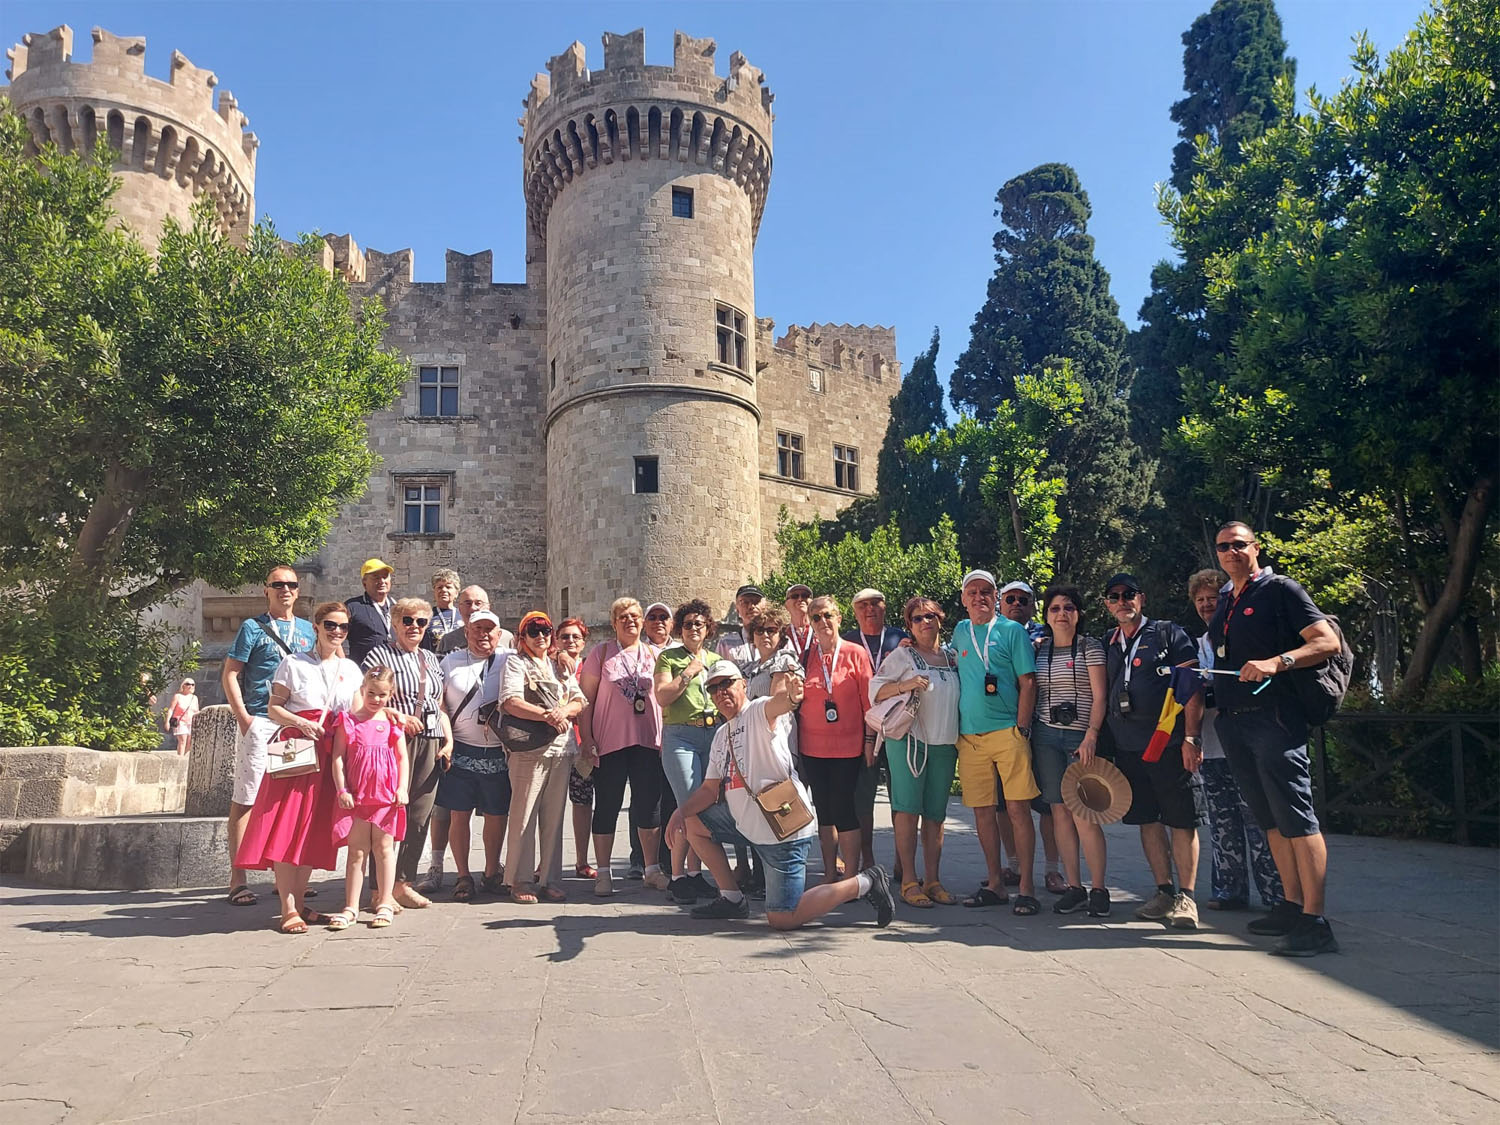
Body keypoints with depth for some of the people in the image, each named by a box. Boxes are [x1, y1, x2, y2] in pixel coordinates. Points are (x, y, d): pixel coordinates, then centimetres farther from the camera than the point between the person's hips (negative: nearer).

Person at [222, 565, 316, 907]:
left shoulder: (307, 630, 16)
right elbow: (230, 674, -1)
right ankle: (239, 878, -1)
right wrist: (243, 717, -11)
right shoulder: (253, 627, 3)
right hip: (259, 722, -5)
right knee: (246, 798, -5)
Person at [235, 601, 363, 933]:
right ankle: (288, 909, -9)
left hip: (330, 755, 4)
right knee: (287, 826, -10)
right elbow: (273, 708, 1)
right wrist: (300, 722, -15)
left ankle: (298, 902, 16)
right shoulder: (294, 663, 3)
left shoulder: (351, 669, 15)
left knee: (315, 830, 6)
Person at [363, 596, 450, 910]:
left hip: (430, 743, 6)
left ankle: (404, 882, 13)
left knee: (420, 814, 4)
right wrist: (398, 716, -16)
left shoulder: (431, 660, 21)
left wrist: (449, 740, 13)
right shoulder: (379, 656, 3)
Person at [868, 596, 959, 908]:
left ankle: (932, 880, 11)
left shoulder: (953, 657, 17)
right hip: (908, 740, -4)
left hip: (945, 743, 4)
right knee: (908, 809, -8)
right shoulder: (901, 655, 3)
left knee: (936, 813, 5)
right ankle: (909, 882, -3)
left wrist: (961, 739, 15)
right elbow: (875, 689, -2)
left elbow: (962, 695, 26)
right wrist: (905, 685, -19)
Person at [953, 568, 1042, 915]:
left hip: (1007, 731, -4)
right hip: (969, 736, 4)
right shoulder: (960, 632, 15)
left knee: (1018, 808, -7)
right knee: (982, 810, 6)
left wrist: (1022, 728, -8)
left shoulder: (1012, 630, 3)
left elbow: (1027, 682, -1)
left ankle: (1026, 887, -2)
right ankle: (995, 884, 15)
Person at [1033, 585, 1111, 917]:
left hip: (1080, 737, -4)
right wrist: (1026, 736, 8)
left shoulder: (1090, 647, 2)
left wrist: (1091, 735, -14)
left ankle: (1098, 890, -1)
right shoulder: (1039, 649, 13)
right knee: (1060, 813, 2)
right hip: (1046, 736, 4)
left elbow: (1099, 697, -4)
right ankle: (1074, 888, 9)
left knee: (1084, 814, -10)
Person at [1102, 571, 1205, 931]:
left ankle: (1186, 898, 4)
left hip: (1170, 743, -5)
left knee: (1182, 820, -2)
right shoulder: (1109, 643, 15)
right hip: (1128, 747, 5)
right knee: (1148, 820, 8)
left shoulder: (1168, 633, 1)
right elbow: (1105, 695, 20)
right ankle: (1164, 892, 17)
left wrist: (1190, 737, -13)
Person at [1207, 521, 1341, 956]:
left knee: (1295, 817, -10)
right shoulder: (1224, 601, 19)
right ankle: (1293, 907, 20)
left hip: (1274, 718, -8)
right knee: (1269, 819, 12)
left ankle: (1314, 923, -10)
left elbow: (1328, 642, -11)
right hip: (1233, 721, 8)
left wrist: (1276, 662, -24)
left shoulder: (1280, 589, -3)